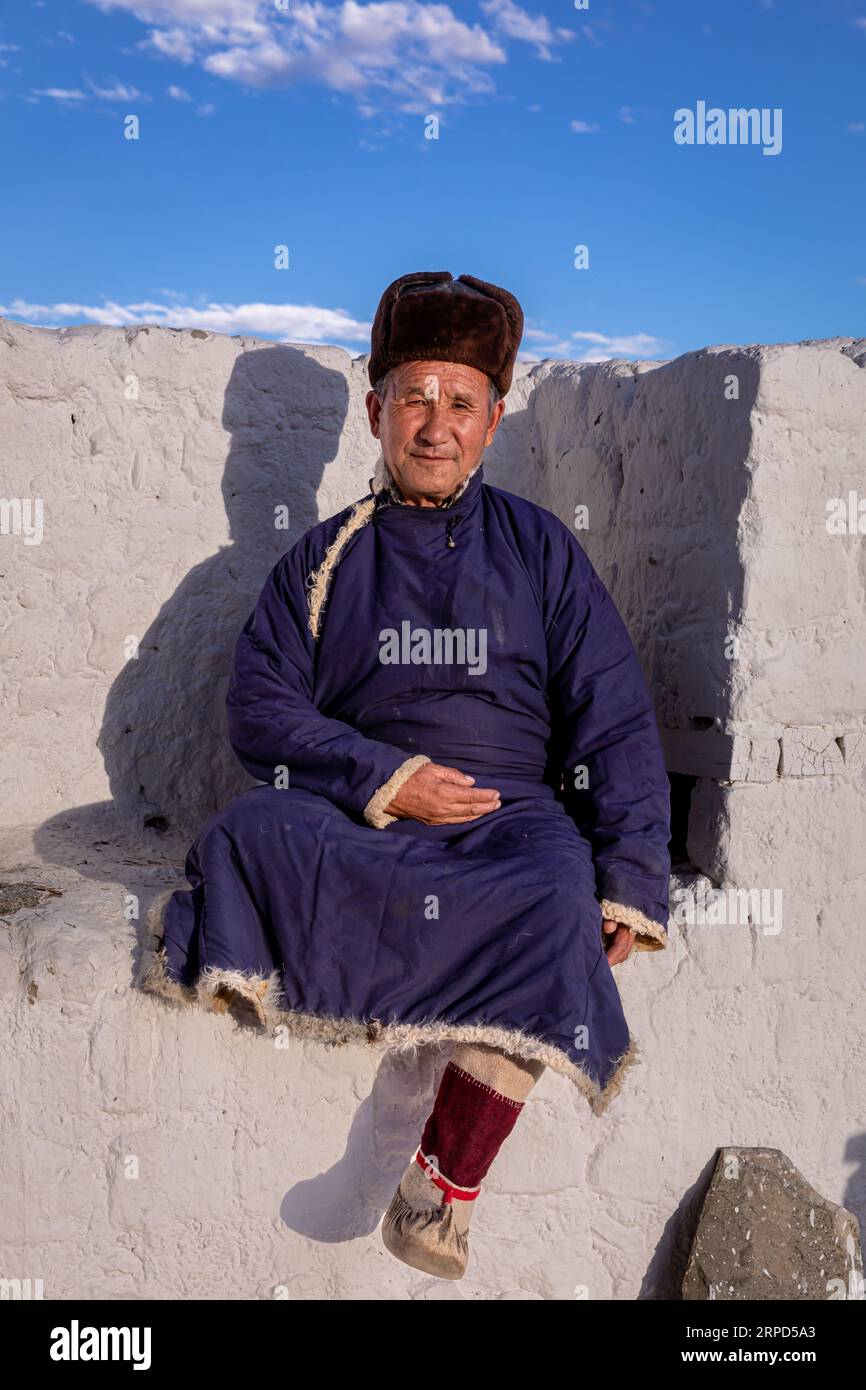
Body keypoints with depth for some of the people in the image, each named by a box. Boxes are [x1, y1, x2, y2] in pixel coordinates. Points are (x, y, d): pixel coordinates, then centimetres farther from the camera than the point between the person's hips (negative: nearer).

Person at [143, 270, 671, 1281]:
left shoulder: (539, 548, 11)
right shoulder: (326, 558, 13)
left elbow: (614, 720, 5)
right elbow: (260, 703, 4)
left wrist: (630, 878, -8)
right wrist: (380, 777, -12)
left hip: (508, 809, 0)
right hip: (354, 809, 1)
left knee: (556, 899, -33)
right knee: (246, 831, -29)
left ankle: (444, 1185, -23)